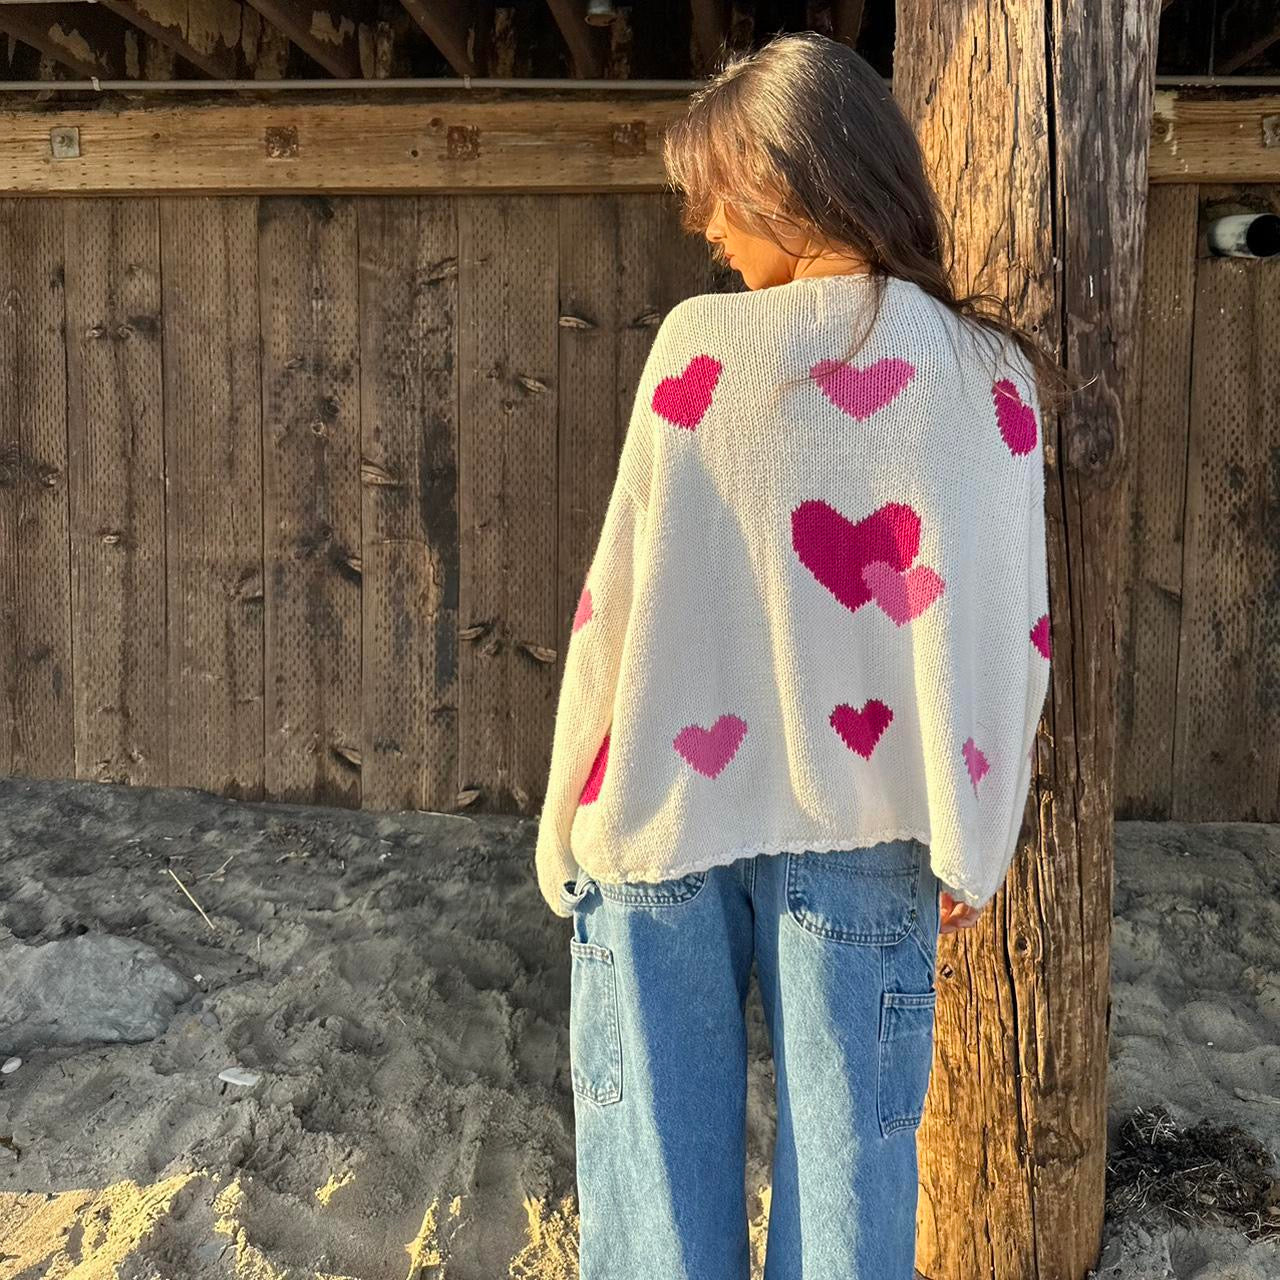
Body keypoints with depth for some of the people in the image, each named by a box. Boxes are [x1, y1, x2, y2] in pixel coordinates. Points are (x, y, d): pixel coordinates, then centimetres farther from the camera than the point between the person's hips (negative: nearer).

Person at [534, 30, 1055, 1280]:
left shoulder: (701, 344, -7)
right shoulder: (984, 369, -2)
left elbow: (619, 599, -5)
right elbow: (1001, 624, -3)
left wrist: (569, 825, 4)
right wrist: (968, 845, 5)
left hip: (671, 803, -1)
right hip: (857, 820, 1)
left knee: (658, 1164, 12)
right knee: (846, 1155, 12)